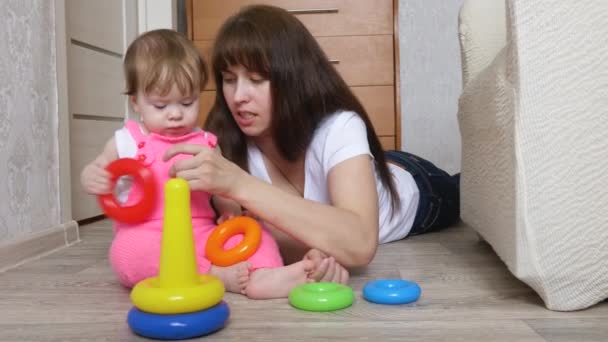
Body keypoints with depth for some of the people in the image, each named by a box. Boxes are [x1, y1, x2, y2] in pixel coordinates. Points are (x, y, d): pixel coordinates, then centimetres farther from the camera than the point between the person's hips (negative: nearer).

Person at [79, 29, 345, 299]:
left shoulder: (205, 144, 11)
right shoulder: (127, 141, 5)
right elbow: (97, 170, 15)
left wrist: (231, 210, -8)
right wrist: (92, 178, -10)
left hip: (201, 236, 3)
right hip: (145, 239, -2)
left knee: (254, 233, -15)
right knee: (128, 251, -35)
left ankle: (262, 276, -45)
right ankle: (217, 275, -34)